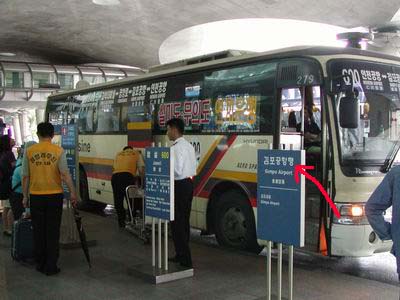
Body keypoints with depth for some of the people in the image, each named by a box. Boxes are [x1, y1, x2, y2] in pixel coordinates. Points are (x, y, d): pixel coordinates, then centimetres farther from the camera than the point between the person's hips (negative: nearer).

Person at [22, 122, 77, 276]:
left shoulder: (29, 151, -2)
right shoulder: (59, 151, -7)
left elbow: (25, 177, 1)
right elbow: (65, 174, -12)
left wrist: (25, 196, 11)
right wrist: (73, 193, -5)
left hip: (36, 196, 2)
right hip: (55, 195, -1)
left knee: (38, 231, 13)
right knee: (53, 232, 6)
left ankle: (40, 264, 22)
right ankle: (51, 266, 9)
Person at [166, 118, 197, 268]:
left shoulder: (177, 148, -17)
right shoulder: (189, 146, 13)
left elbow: (177, 171, -23)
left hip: (179, 185, -10)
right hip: (189, 184, 10)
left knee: (177, 222, -4)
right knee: (184, 221, 15)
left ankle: (185, 259, -2)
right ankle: (182, 254, 25)